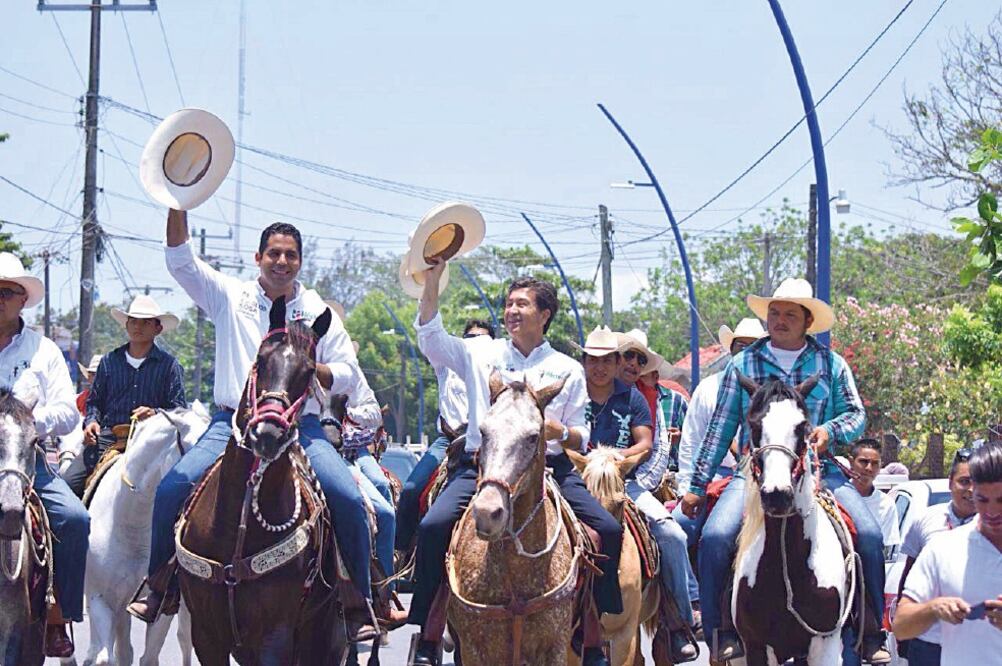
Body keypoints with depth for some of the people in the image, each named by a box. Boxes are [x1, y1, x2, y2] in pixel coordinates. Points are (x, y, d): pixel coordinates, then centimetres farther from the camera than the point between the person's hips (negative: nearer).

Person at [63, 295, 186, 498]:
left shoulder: (169, 365, 8)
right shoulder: (109, 361, 16)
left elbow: (179, 409, 5)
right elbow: (94, 400, 23)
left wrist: (155, 413, -14)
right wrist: (91, 421, 2)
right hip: (108, 437, 3)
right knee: (69, 481, -16)